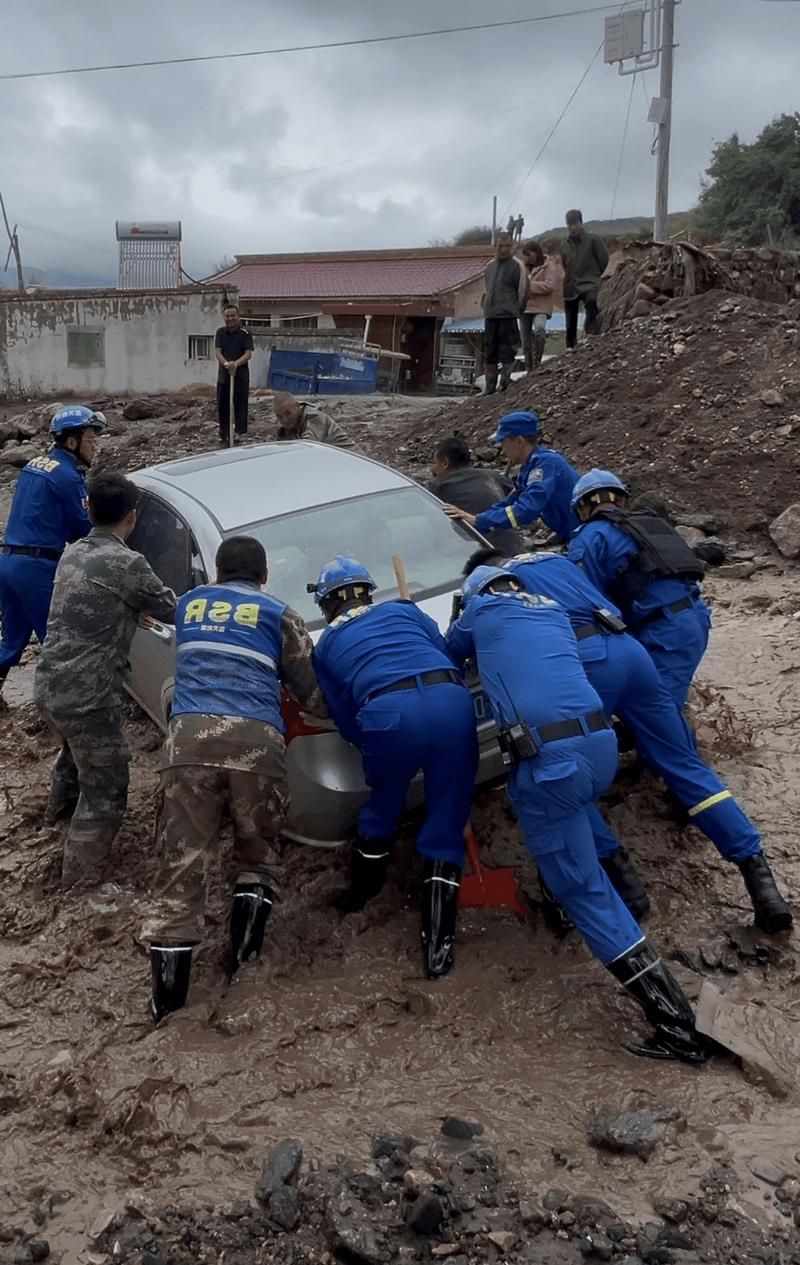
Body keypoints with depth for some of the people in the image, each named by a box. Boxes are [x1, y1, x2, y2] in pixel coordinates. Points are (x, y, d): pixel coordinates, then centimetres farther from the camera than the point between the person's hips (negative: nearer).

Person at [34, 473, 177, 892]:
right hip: (86, 697, -9)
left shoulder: (72, 553, 9)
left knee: (77, 749, 37)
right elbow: (170, 609, -5)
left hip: (48, 686, 9)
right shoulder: (125, 563, -17)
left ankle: (61, 805, 63)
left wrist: (131, 613, 41)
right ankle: (79, 885, 6)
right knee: (105, 793, 2)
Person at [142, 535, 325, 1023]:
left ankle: (168, 989, -1)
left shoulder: (189, 604, 27)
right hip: (256, 739, -1)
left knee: (182, 860, 2)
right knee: (258, 853, 19)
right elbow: (314, 696, 17)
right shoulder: (279, 615, 18)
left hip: (190, 734, 1)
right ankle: (245, 956, 11)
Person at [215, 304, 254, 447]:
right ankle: (224, 436, 12)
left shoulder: (245, 333, -2)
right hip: (223, 375, 3)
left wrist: (236, 363, -28)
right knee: (223, 406, 4)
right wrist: (226, 363, -25)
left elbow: (248, 354, -10)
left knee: (240, 405, -1)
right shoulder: (220, 332, 6)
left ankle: (239, 435, 3)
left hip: (241, 376, -2)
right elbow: (217, 352, -4)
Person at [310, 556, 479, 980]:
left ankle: (360, 893, 46)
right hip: (451, 699, 1)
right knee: (446, 822, 11)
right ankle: (438, 945, 9)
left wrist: (374, 746, 40)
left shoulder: (325, 645, 28)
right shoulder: (403, 610, 32)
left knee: (382, 807, 27)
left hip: (389, 712, -1)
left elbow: (346, 720, 25)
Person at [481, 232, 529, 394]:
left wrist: (516, 311, 0)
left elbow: (523, 291, -4)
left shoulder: (517, 265, -5)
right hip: (490, 316, 7)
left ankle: (505, 386, -1)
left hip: (508, 316, -6)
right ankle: (490, 389, 18)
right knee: (489, 354, 10)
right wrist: (486, 307, 14)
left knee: (507, 355, -6)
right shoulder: (490, 265, 15)